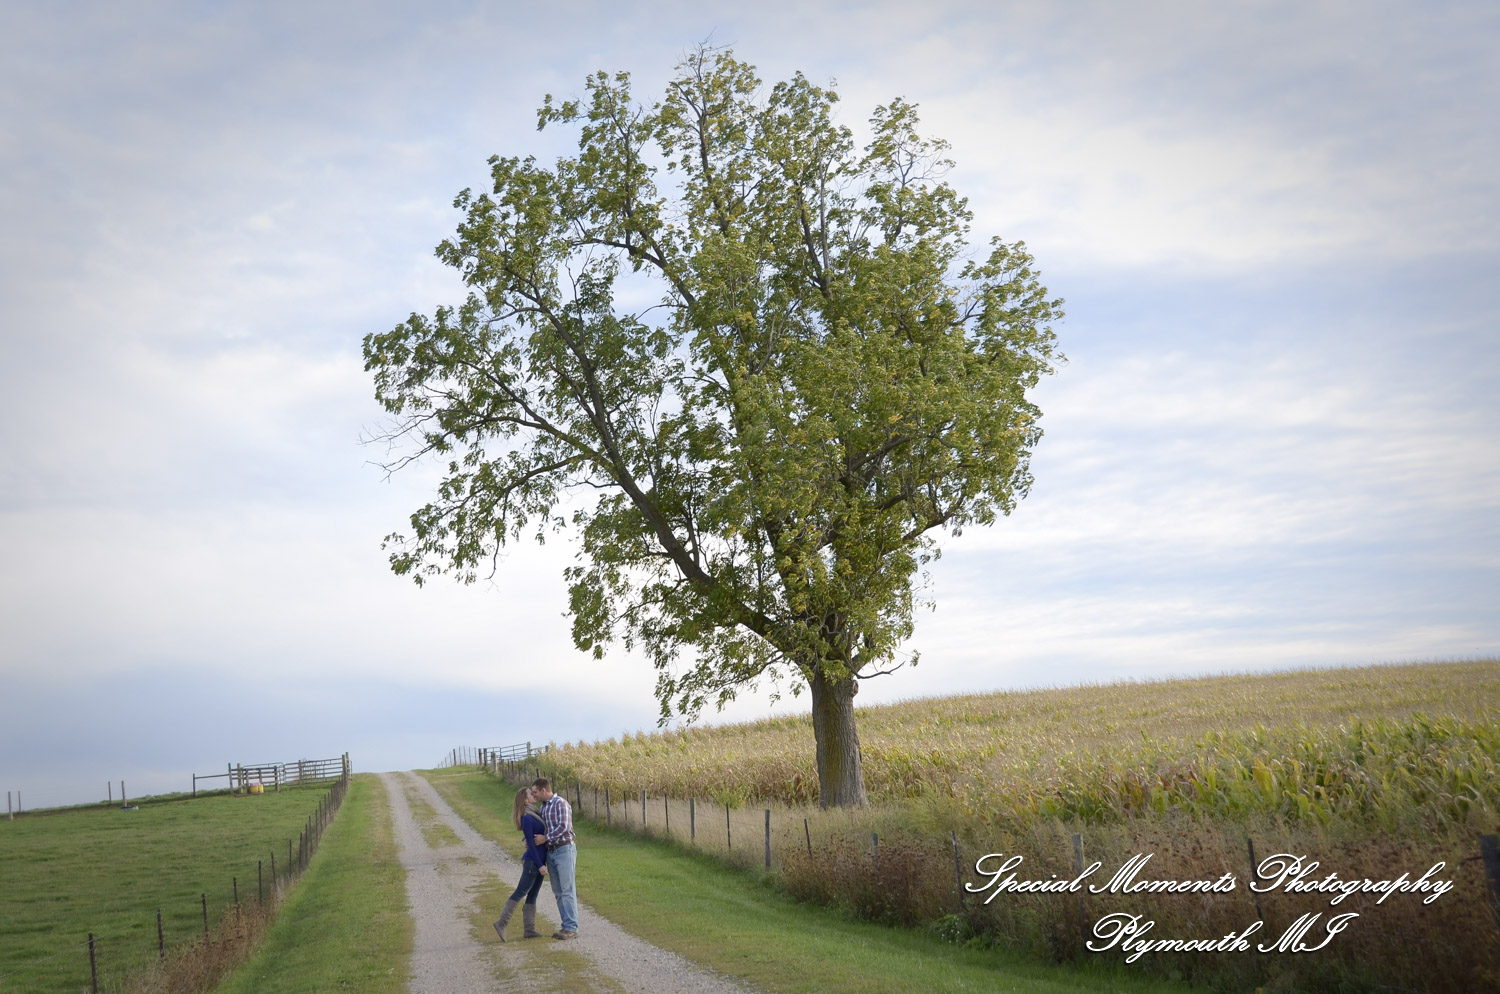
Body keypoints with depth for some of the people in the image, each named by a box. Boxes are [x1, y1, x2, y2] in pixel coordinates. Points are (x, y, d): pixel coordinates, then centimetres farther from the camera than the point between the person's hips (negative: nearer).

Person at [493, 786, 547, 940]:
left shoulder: (535, 814, 10)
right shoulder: (527, 819, -17)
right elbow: (530, 843, -18)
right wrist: (540, 865, -18)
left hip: (539, 861, 9)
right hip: (532, 862, -9)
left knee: (532, 896, 8)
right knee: (520, 893, -5)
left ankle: (529, 929, 10)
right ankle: (501, 924, 0)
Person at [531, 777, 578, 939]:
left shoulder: (560, 803, -11)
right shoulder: (543, 807, 15)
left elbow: (564, 827, -20)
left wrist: (545, 838, -14)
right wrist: (528, 839, 8)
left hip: (565, 849, -8)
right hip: (551, 852, 8)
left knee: (568, 890, -8)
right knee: (558, 892, 8)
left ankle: (572, 928, -7)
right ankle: (566, 926, 13)